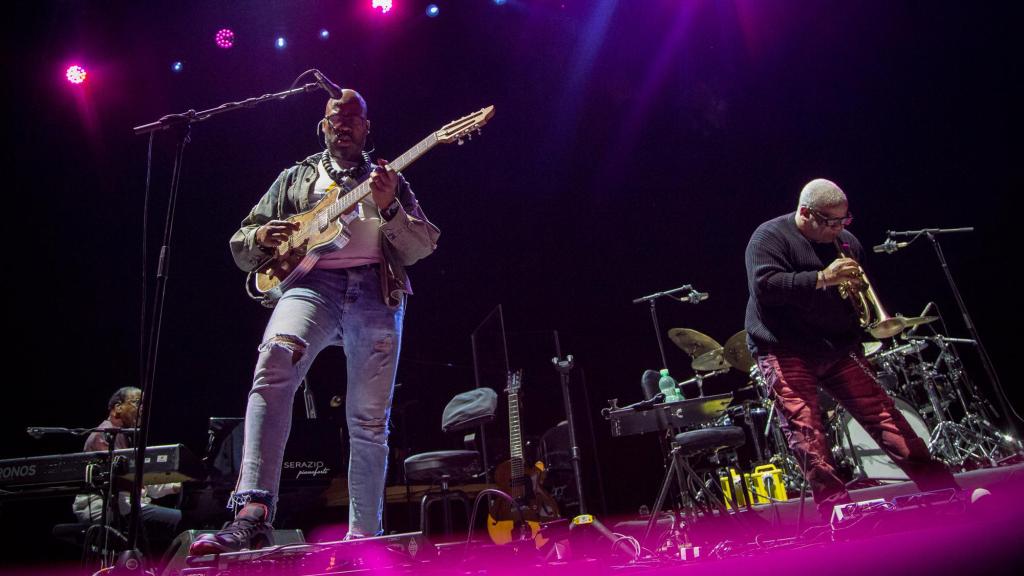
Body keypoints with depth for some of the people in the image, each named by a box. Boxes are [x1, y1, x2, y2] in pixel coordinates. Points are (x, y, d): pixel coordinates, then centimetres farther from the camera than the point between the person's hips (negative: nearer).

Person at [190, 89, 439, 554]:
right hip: (311, 282, 0)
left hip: (377, 292, 0)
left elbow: (424, 246, 9)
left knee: (369, 422, -4)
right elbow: (240, 247, 22)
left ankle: (364, 539, 7)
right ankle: (253, 515, -35)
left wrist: (390, 208, -9)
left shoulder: (390, 181, 22)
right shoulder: (295, 179, 24)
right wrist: (261, 237, -2)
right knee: (273, 368, -32)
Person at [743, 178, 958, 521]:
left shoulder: (846, 241, 14)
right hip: (787, 353, -5)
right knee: (807, 435, -11)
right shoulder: (770, 237, -6)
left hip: (840, 350, 5)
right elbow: (763, 285, -21)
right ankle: (836, 511, -5)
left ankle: (944, 492, 13)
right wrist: (822, 278, -24)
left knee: (885, 417, 3)